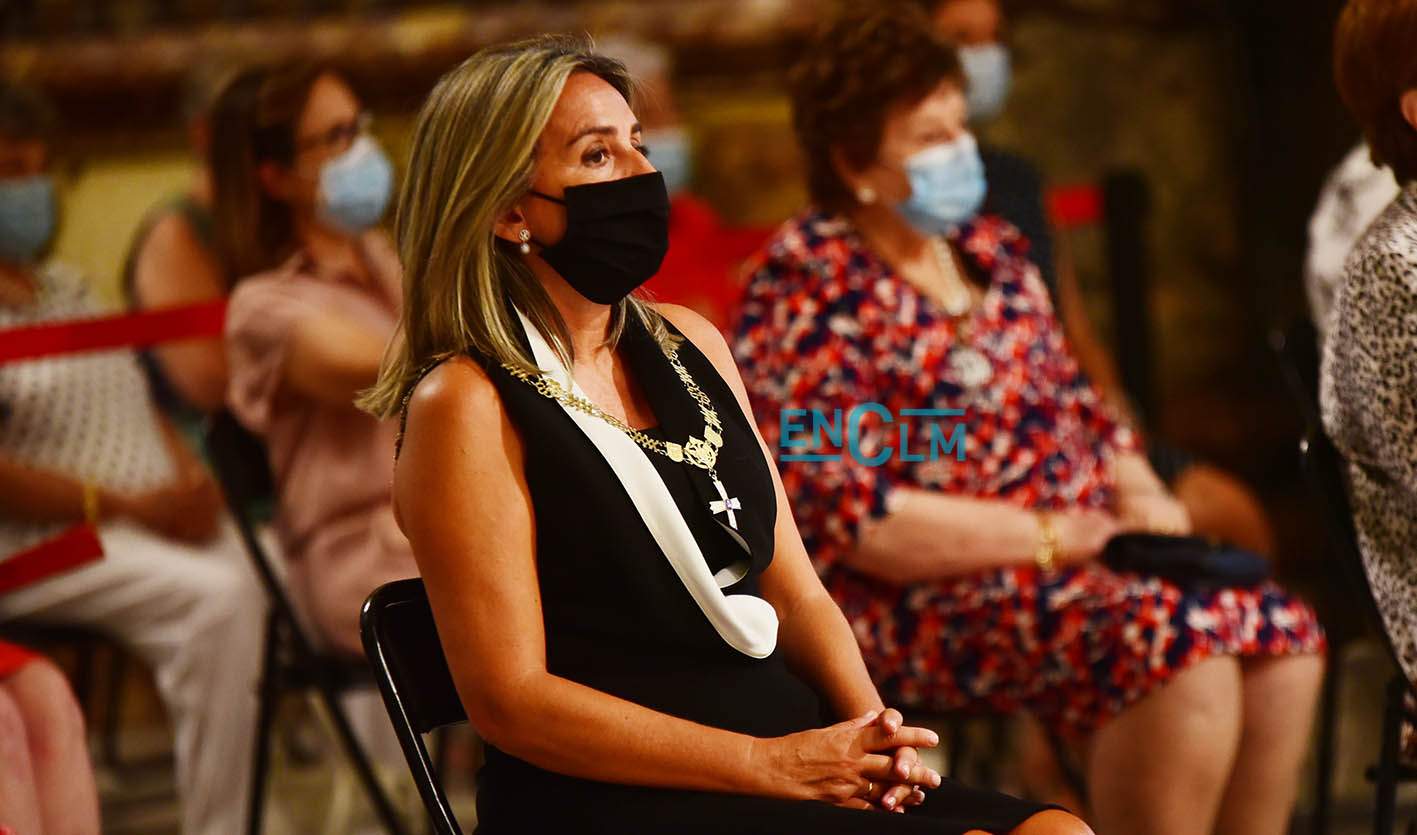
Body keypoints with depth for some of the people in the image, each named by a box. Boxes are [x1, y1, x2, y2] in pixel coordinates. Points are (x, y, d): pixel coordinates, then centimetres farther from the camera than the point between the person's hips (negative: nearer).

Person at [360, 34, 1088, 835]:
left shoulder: (690, 342, 16)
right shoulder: (467, 403, -5)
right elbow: (510, 699, -11)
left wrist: (873, 731, -3)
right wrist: (773, 766, -15)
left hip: (797, 751, 7)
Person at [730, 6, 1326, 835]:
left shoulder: (990, 246, 15)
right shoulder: (808, 289, -10)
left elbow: (1079, 405, 22)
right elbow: (847, 516, -18)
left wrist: (1140, 495, 0)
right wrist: (1046, 535, -18)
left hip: (1075, 549, 8)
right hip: (916, 603, -8)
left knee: (1285, 635, -13)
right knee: (1180, 646, -30)